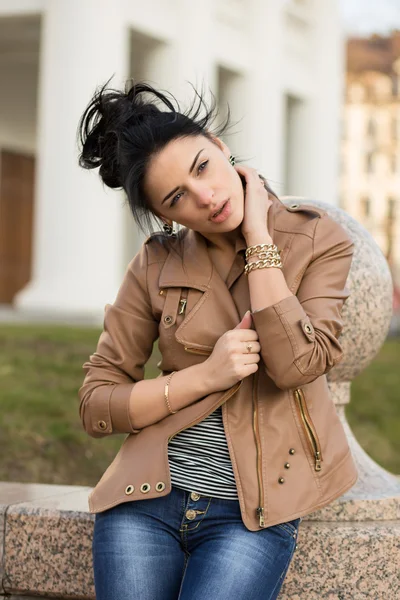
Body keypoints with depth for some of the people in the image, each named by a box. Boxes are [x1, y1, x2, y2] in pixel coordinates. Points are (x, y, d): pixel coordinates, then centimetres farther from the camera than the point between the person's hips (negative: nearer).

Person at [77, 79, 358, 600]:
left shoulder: (318, 240, -1)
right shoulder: (156, 264, 2)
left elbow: (294, 364, -17)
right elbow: (95, 405, 1)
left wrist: (257, 236, -13)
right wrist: (206, 375, -12)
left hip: (252, 515, -2)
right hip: (145, 503, 2)